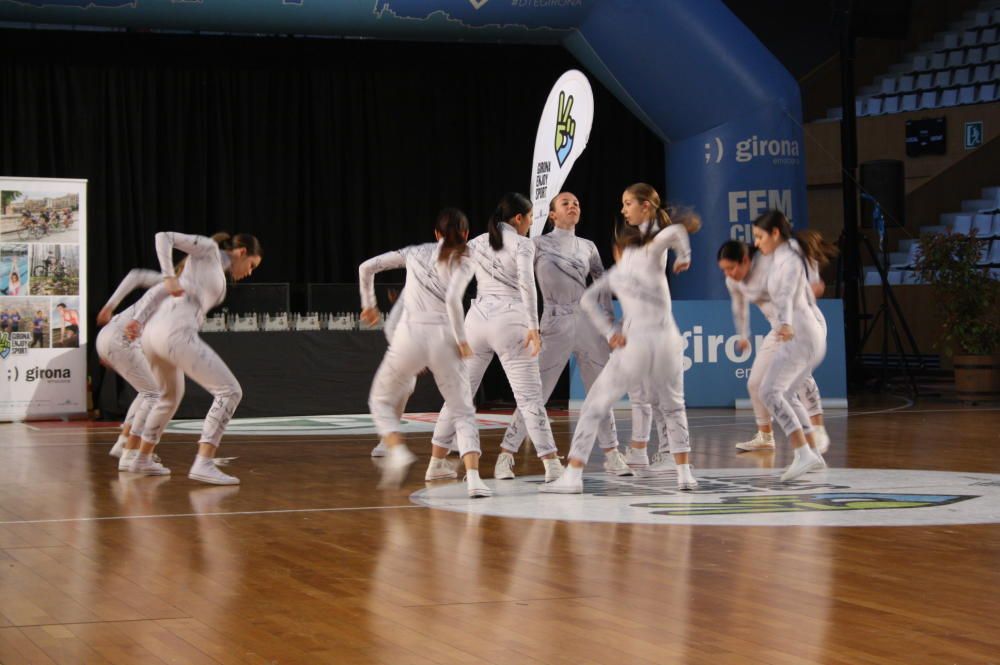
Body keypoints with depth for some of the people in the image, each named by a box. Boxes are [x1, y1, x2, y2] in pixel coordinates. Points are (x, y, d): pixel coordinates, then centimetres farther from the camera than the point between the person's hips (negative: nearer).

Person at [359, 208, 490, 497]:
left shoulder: (416, 252, 18)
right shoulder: (463, 262, 7)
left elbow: (366, 268, 19)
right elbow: (453, 299, -11)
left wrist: (369, 305, 31)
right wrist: (461, 340, -3)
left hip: (410, 334, 1)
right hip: (444, 336, -1)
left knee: (381, 400, 19)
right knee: (463, 412, 8)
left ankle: (397, 451, -8)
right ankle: (473, 478, -12)